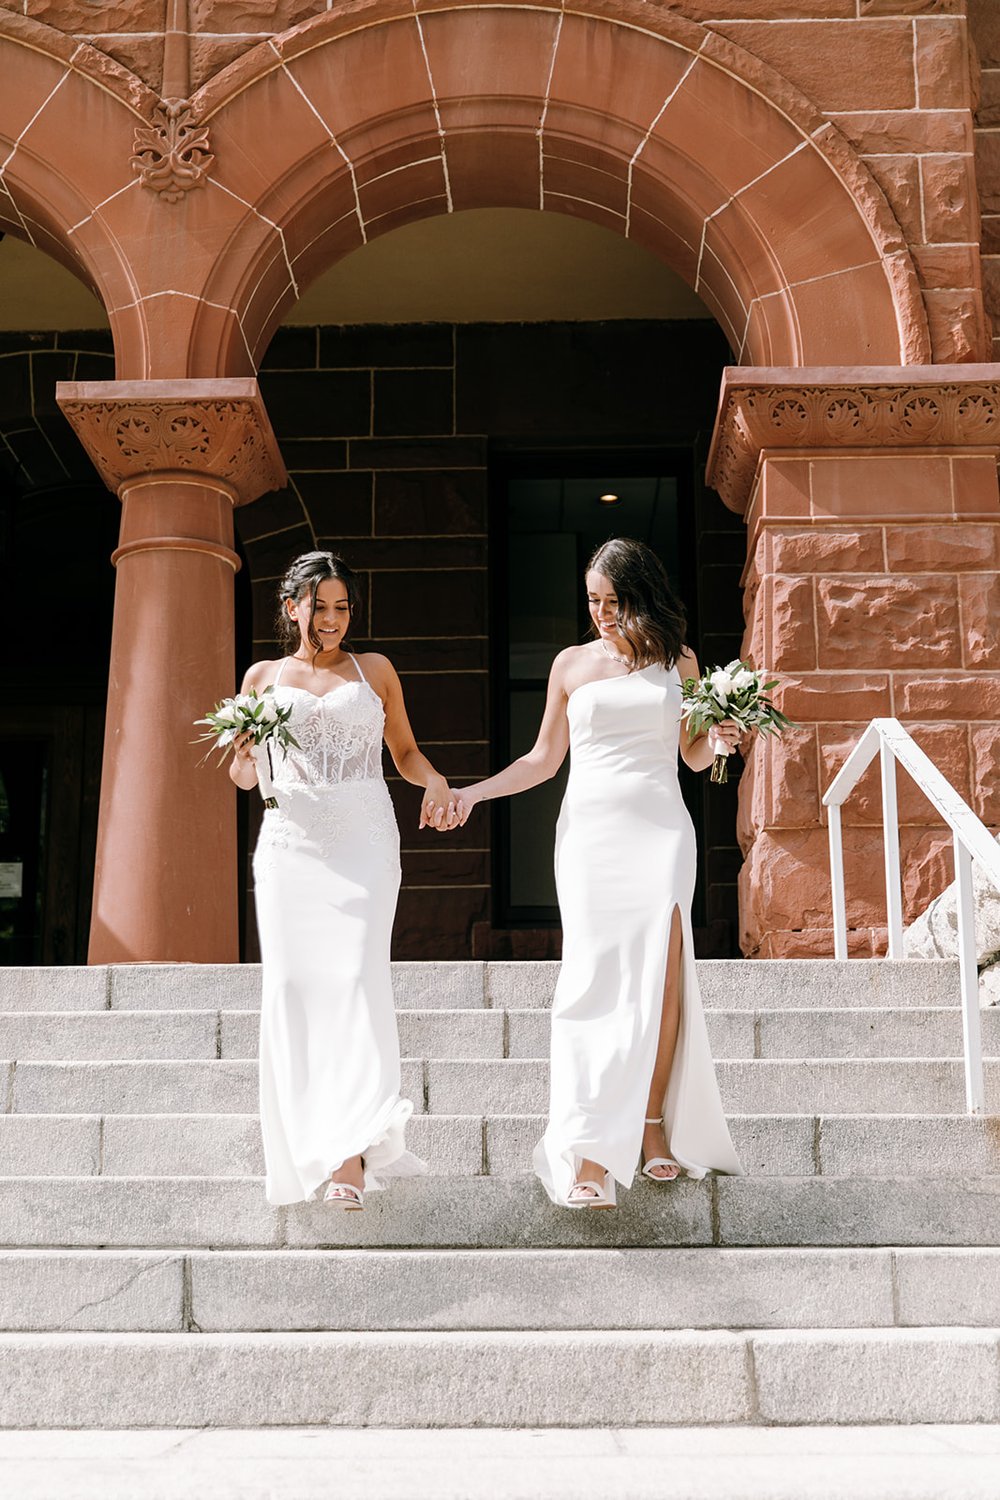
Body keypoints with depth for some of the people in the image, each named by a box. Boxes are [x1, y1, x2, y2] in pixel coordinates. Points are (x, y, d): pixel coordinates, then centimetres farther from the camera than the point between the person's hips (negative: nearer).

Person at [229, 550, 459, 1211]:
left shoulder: (374, 670, 16)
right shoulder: (264, 677, 16)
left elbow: (405, 751, 19)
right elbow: (246, 777, 17)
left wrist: (437, 782, -2)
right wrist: (244, 756, -6)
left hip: (363, 840, -1)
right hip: (290, 842, 2)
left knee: (355, 975, -17)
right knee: (292, 982, -8)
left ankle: (350, 1153, -20)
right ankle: (308, 1146, 3)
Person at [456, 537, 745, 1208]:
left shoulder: (679, 663, 12)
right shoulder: (572, 664, 10)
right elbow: (544, 759, 14)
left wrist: (719, 742, -3)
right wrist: (475, 791, 5)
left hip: (660, 830, 1)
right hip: (591, 832, -1)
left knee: (661, 973, -10)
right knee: (594, 979, -11)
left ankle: (654, 1122, 7)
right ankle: (587, 1154, -15)